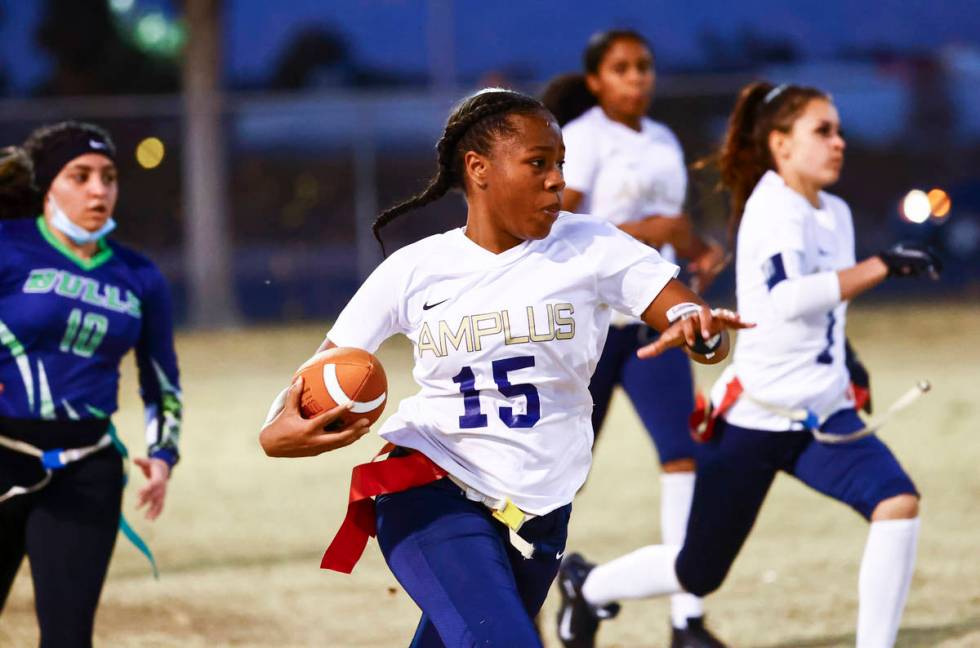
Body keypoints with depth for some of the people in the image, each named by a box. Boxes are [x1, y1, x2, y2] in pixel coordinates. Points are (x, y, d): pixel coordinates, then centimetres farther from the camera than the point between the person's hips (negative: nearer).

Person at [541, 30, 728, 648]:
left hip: (654, 319, 6)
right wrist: (642, 231, -23)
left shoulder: (664, 141, 14)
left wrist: (703, 249, 6)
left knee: (685, 454, -8)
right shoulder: (581, 139, -8)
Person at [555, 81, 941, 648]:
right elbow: (787, 298, -36)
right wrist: (883, 266, -37)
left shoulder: (835, 214, 8)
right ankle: (589, 588, 36)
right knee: (698, 574, 7)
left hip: (822, 415, 6)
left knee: (898, 503, -21)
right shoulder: (773, 210, -17)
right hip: (755, 418, -6)